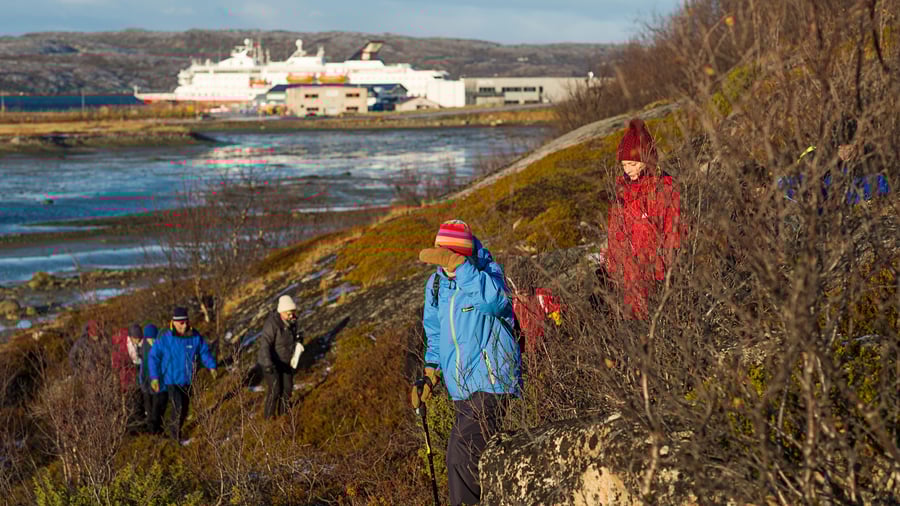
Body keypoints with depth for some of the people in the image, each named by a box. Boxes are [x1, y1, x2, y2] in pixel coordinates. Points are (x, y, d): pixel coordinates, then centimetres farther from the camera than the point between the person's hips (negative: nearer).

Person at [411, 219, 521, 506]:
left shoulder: (487, 275, -10)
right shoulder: (435, 285, 10)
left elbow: (494, 299, -35)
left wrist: (457, 263, -37)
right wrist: (430, 375, 9)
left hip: (491, 383, -8)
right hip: (462, 391, 8)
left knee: (462, 457, -22)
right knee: (476, 461, 16)